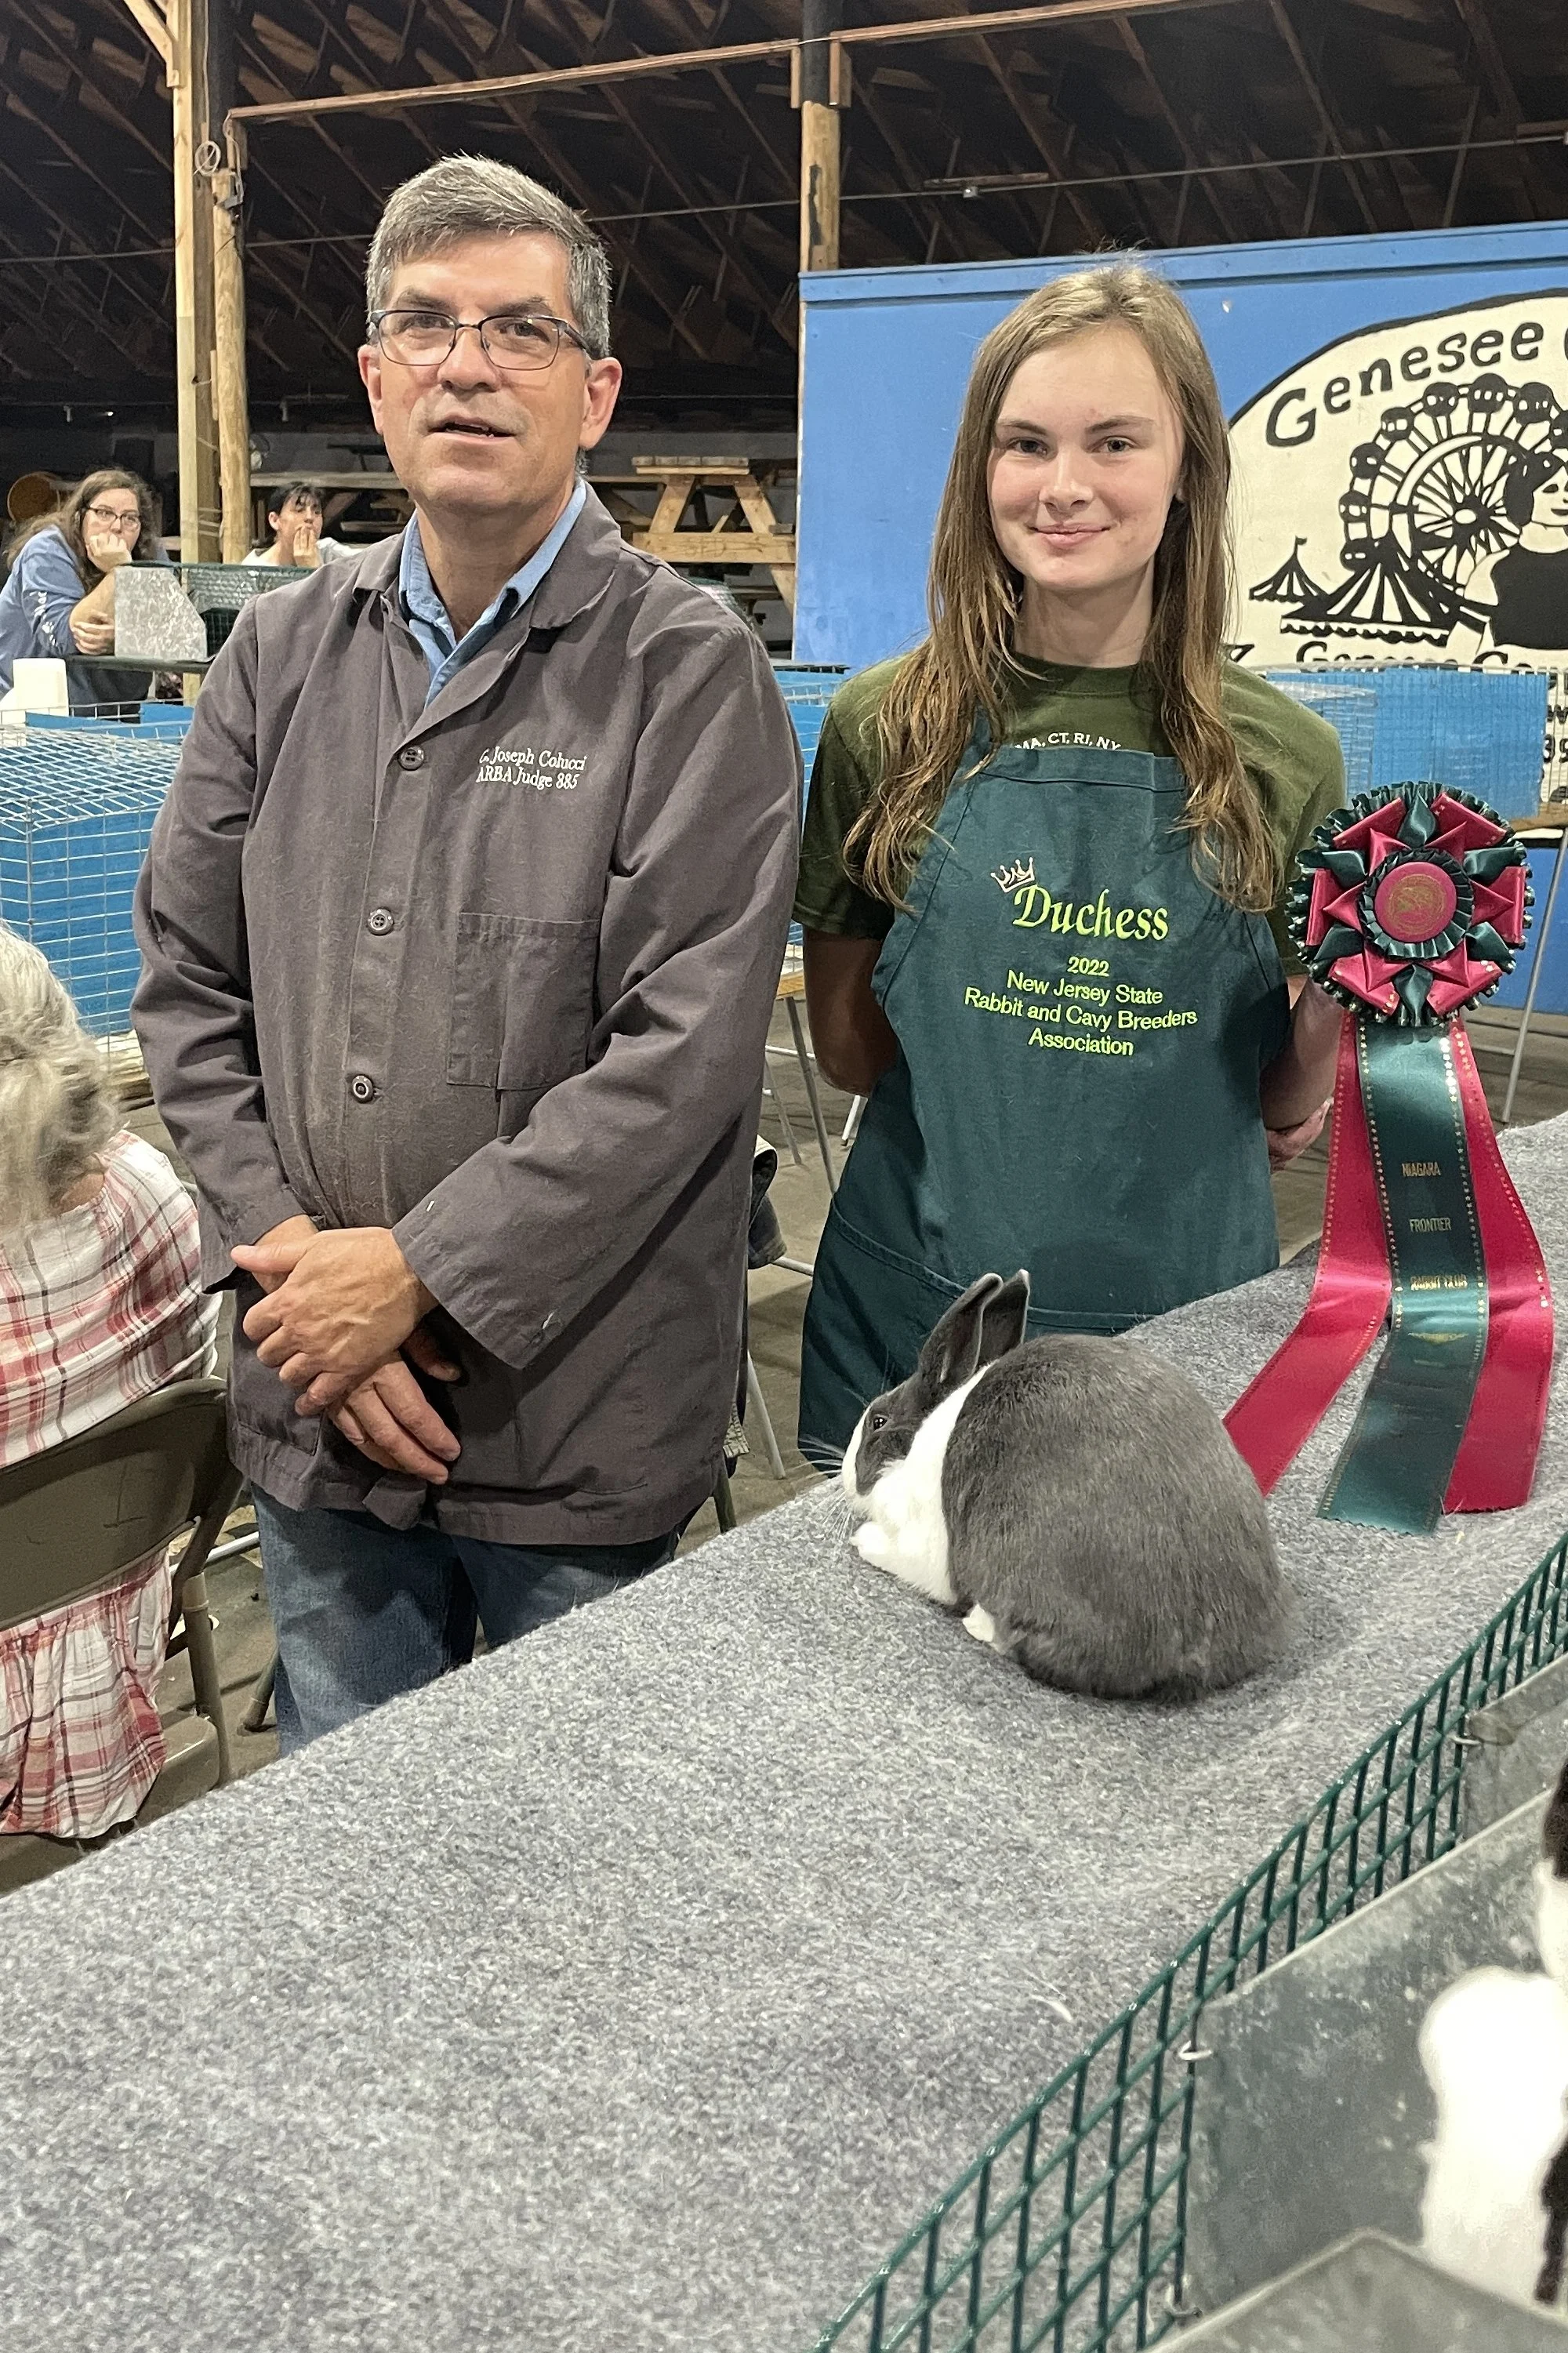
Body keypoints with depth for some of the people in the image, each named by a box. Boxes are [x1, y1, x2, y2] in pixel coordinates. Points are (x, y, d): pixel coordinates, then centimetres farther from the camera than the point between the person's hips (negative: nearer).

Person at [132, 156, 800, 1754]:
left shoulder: (689, 676, -9)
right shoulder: (283, 652, 7)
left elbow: (685, 1044, -17)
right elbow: (188, 986, 5)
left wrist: (419, 1269, -18)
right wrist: (288, 1259, -7)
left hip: (580, 1421, -4)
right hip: (315, 1401, 4)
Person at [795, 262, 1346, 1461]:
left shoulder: (1285, 760, -3)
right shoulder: (886, 730, -4)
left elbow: (1285, 1111, 5)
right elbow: (850, 1050, 2)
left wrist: (1330, 1020, -11)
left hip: (1184, 1314, 1)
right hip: (916, 1310, 0)